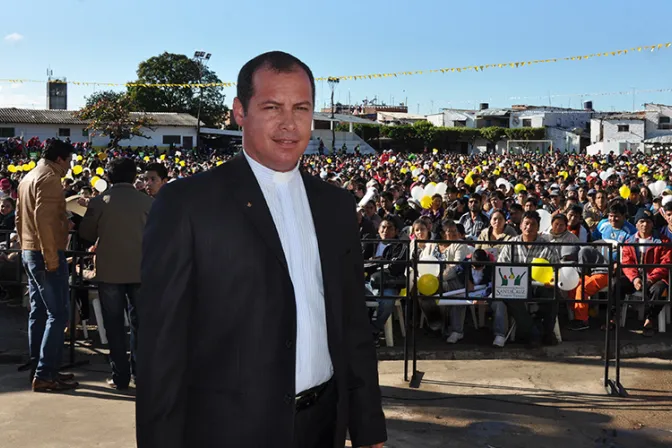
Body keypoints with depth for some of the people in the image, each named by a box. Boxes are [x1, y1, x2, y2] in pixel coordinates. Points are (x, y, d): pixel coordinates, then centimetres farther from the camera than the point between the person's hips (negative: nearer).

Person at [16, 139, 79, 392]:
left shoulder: (29, 177, 17)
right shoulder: (49, 178, -13)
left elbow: (20, 217, 21)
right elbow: (43, 219, -24)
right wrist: (51, 257, -24)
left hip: (29, 252, 10)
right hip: (44, 255, -10)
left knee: (38, 313, 13)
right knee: (57, 315, -8)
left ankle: (37, 368, 18)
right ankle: (45, 375, -8)